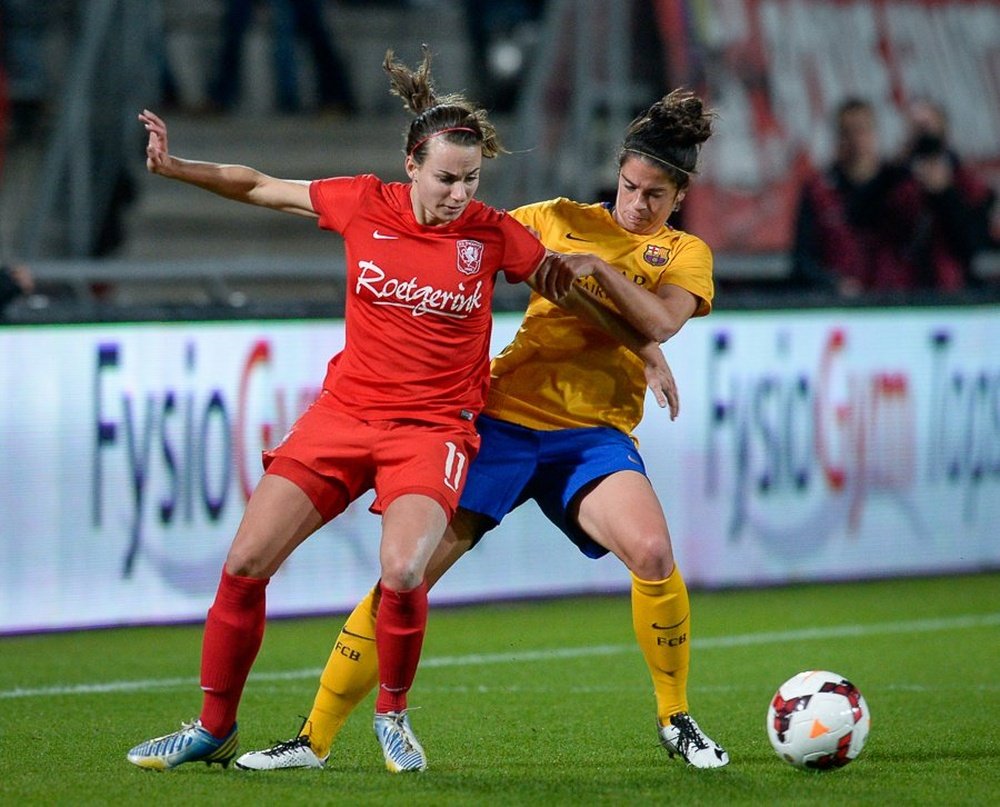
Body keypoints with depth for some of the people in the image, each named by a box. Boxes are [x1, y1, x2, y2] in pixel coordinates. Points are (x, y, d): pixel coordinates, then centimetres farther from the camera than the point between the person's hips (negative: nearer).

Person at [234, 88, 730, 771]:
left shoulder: (685, 254, 10)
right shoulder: (561, 220, 12)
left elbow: (661, 323, -10)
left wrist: (601, 270, -21)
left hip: (593, 432, -1)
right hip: (506, 416, 1)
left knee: (652, 552, -28)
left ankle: (676, 721, -4)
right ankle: (315, 738, 0)